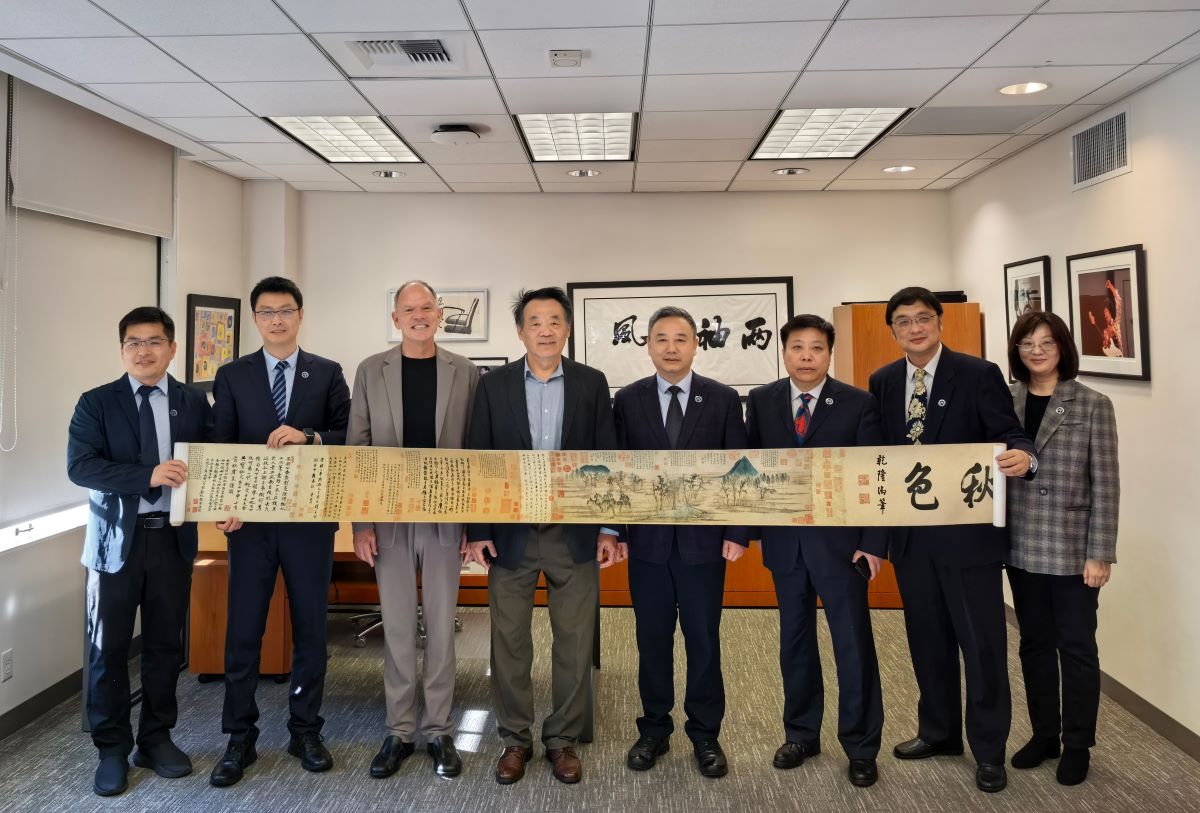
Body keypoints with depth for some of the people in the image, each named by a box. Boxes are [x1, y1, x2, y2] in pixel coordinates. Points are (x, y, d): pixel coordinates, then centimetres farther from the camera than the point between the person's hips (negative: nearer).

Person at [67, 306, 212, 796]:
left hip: (174, 538, 2)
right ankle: (112, 749, 21)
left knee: (165, 643, 11)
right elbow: (80, 466, -13)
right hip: (118, 538, -1)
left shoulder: (195, 403, 5)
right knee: (108, 647, 6)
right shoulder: (96, 403, -1)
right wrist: (148, 476, -26)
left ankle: (157, 738, 27)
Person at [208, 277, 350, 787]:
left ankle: (305, 731, 23)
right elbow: (220, 446, 1)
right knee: (242, 631, 5)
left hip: (310, 519, 0)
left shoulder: (328, 373, 4)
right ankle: (240, 740, 19)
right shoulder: (232, 376, 6)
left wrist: (308, 436, -20)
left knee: (310, 627, 8)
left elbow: (349, 436, -2)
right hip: (250, 518, 1)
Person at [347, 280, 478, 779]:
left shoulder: (466, 373, 1)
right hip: (390, 518, 1)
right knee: (397, 629, 9)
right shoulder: (371, 371, 2)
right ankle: (399, 730, 23)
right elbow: (357, 450, 2)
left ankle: (438, 730, 22)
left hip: (446, 517, 0)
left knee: (441, 626, 8)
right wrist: (360, 522, -4)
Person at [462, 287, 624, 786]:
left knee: (574, 643, 7)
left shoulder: (591, 383, 2)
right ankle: (515, 739, 25)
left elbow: (607, 459, 3)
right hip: (510, 534, 0)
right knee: (509, 642, 8)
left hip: (574, 534, 0)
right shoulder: (493, 385, 2)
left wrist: (609, 529, -1)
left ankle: (564, 739, 23)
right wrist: (476, 531, -3)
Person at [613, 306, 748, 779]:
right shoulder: (627, 401, 2)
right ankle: (654, 730, 26)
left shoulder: (723, 399, 0)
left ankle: (705, 734, 24)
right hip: (647, 541, 1)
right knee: (652, 640, 11)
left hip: (704, 539, -1)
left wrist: (738, 533, -5)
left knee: (704, 640, 8)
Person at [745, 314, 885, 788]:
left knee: (854, 643, 5)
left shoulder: (859, 404, -4)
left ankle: (861, 746, 20)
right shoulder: (761, 401, 3)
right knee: (795, 642, 13)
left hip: (840, 540, -2)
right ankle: (801, 734, 29)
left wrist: (874, 543, -9)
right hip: (784, 540, 3)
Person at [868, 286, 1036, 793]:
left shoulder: (979, 375, -7)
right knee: (927, 638, 16)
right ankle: (939, 731, 34)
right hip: (909, 532, 5)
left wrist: (1024, 457, -36)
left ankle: (989, 751, 21)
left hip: (967, 531, -4)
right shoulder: (883, 382, 7)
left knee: (981, 641, 5)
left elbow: (1009, 435, -13)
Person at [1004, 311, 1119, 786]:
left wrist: (1100, 554, -11)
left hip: (1072, 551, -3)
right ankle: (1043, 734, 30)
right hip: (1022, 549, 3)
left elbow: (1105, 485, -7)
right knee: (1034, 643, 14)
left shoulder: (1092, 405, -6)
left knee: (1076, 647, 8)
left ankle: (1077, 745, 24)